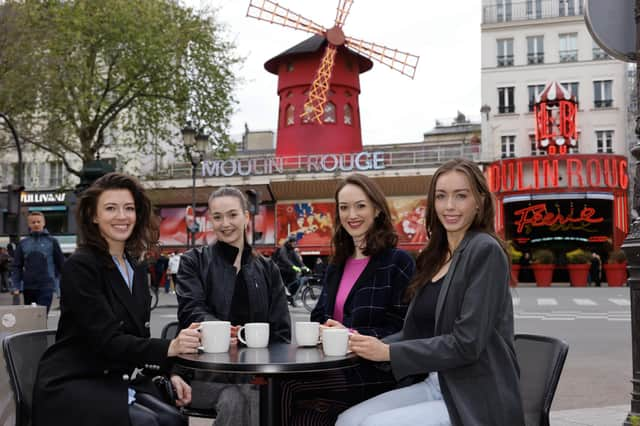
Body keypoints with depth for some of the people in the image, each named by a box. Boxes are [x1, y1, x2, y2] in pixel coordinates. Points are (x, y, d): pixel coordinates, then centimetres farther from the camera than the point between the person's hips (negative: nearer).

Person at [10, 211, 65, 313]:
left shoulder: (52, 242, 0)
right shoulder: (23, 243, 7)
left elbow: (61, 263, 2)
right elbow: (16, 266, 7)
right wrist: (16, 286, -2)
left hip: (46, 287, -3)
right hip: (28, 287, 3)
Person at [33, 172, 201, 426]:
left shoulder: (136, 270, 12)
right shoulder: (80, 266, -11)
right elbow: (107, 340, -20)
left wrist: (167, 373, -1)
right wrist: (168, 348, -34)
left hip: (120, 381, 6)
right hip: (74, 385, -6)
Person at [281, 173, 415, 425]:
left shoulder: (398, 262, -1)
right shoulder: (336, 265, 19)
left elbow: (402, 330, -8)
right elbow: (318, 317, 18)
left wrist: (351, 334, -20)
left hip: (377, 371, -5)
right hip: (335, 366, 5)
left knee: (288, 388, -24)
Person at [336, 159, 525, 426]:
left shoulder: (485, 251, -13)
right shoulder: (436, 256, 11)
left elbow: (466, 343, -19)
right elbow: (418, 332, 11)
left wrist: (388, 352, -17)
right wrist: (365, 343, -4)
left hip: (476, 400, -7)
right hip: (434, 384, 7)